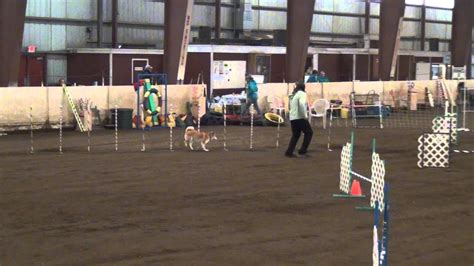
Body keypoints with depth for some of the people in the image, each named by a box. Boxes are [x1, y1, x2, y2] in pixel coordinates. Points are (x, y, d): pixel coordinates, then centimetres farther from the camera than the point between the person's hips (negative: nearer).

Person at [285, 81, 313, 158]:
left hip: (292, 118, 8)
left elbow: (291, 106, 16)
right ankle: (302, 151, 1)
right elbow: (302, 104, -24)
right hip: (300, 117, -8)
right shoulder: (302, 94, -8)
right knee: (309, 133, 6)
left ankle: (289, 152, 9)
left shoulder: (293, 95, 17)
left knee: (295, 135, 17)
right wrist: (304, 115, -18)